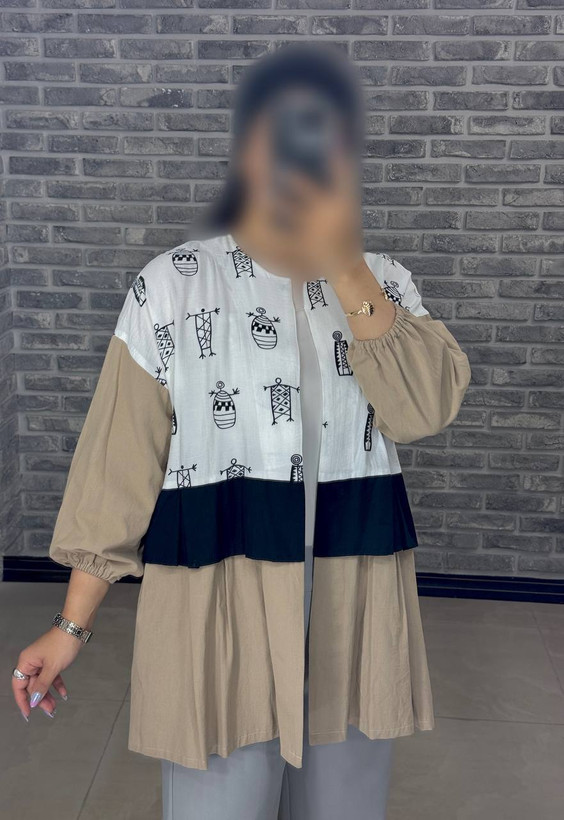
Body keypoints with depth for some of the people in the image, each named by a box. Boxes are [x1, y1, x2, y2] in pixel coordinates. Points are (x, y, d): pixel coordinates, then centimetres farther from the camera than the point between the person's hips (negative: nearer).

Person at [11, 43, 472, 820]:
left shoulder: (385, 281, 3)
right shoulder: (172, 285, -6)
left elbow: (425, 409, -13)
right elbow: (119, 463, -4)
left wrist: (347, 270, -22)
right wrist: (73, 622, -3)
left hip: (355, 622, 3)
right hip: (218, 617, -3)